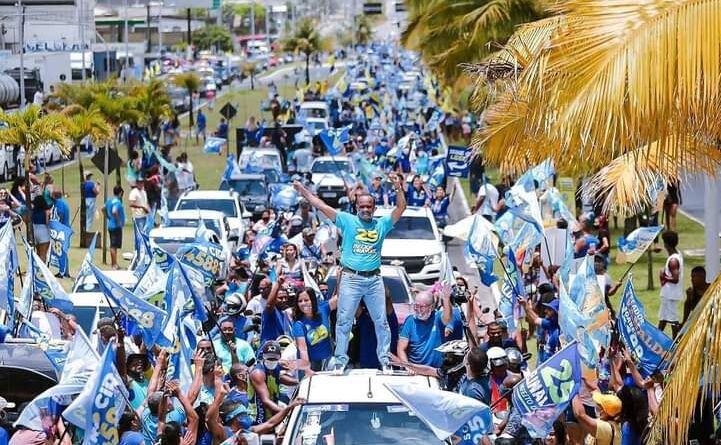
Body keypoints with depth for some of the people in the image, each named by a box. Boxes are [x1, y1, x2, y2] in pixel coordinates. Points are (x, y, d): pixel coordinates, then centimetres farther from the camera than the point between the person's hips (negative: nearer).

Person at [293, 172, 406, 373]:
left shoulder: (382, 224, 10)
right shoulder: (347, 220, 4)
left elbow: (401, 207, 5)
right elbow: (321, 206, 1)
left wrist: (398, 188, -9)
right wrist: (303, 191, -4)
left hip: (374, 279, 2)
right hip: (351, 278, -2)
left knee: (381, 321, 5)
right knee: (344, 320, -2)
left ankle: (385, 359, 14)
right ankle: (340, 360, 3)